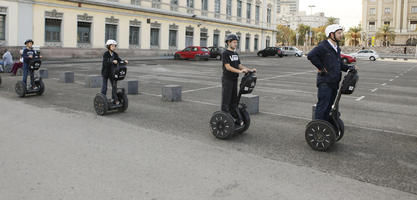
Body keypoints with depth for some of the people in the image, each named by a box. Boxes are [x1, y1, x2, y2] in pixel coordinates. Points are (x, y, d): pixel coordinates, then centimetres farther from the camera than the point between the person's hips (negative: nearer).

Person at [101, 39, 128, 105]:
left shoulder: (115, 54, 2)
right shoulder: (105, 54, -15)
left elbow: (119, 60, -5)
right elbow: (105, 63, -26)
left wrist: (124, 61, -25)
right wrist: (112, 62, -40)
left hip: (112, 73, 5)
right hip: (105, 72, -5)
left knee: (114, 86, 5)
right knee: (104, 87, 2)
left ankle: (115, 100, 14)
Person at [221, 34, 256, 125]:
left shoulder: (236, 54, 14)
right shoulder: (225, 53, -10)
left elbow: (239, 65, 13)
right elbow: (228, 67, -19)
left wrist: (250, 70, 1)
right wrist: (240, 71, -28)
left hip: (234, 80, 8)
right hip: (227, 80, -8)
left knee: (234, 100, 12)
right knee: (226, 101, -3)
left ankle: (235, 119, 19)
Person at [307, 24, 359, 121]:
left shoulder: (337, 48, 17)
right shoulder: (323, 47, -13)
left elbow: (340, 64, 23)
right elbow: (311, 56, -27)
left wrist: (350, 68, 8)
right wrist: (321, 67, -20)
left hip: (334, 82, 9)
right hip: (325, 83, -9)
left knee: (328, 107, 15)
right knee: (322, 106, -6)